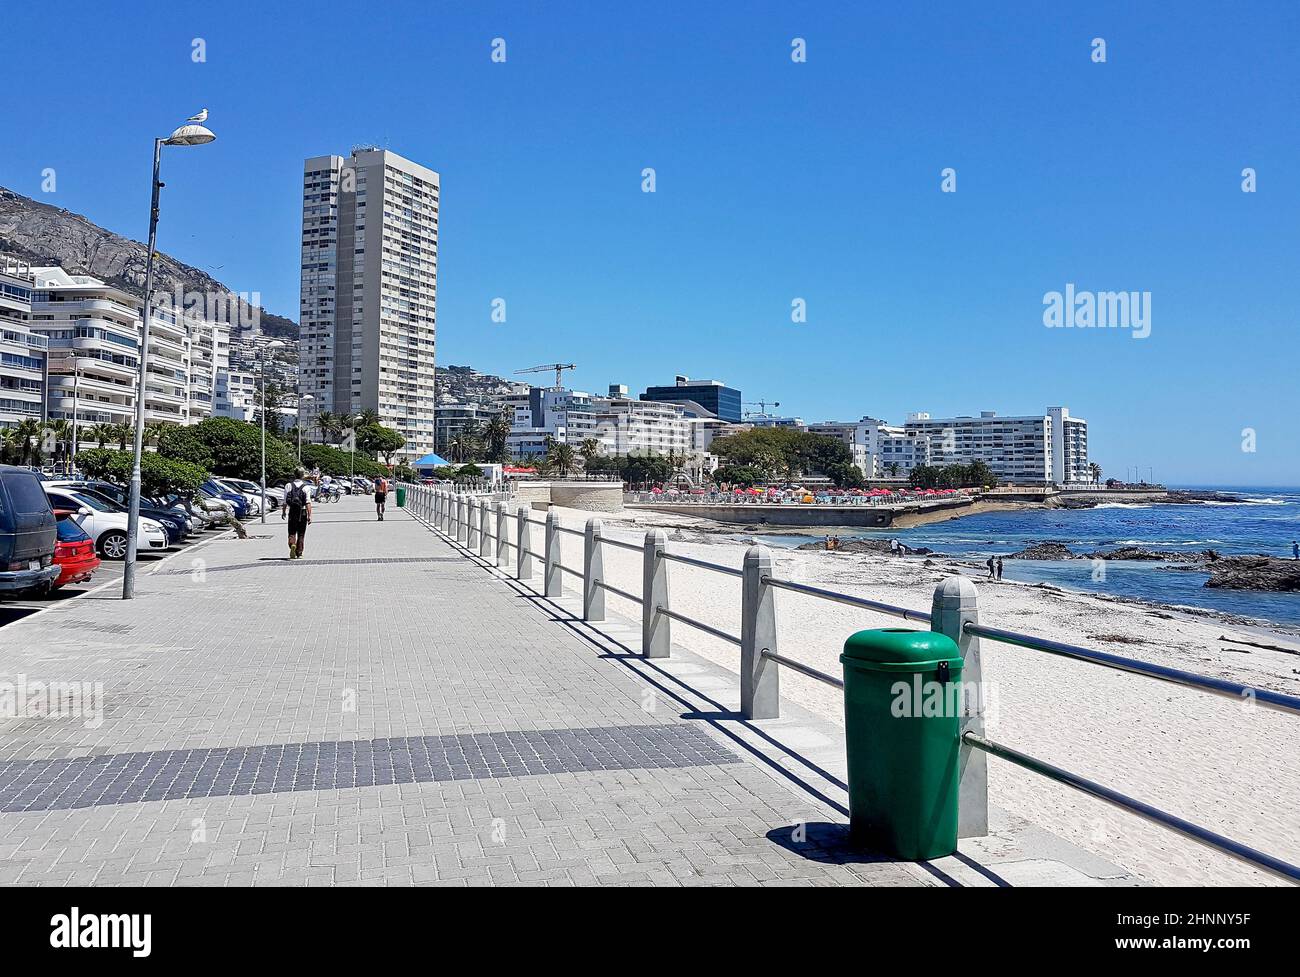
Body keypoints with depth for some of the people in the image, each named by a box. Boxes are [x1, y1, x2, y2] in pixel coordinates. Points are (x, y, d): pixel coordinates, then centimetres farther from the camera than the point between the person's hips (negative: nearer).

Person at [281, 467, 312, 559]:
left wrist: (283, 512, 15)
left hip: (292, 512, 1)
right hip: (302, 513, -1)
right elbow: (308, 502, -13)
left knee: (292, 532, 8)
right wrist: (309, 515, -13)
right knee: (301, 534, 10)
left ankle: (292, 545, -21)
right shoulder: (305, 487, -6)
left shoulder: (288, 486, -1)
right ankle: (299, 553, 15)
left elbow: (285, 501, 0)